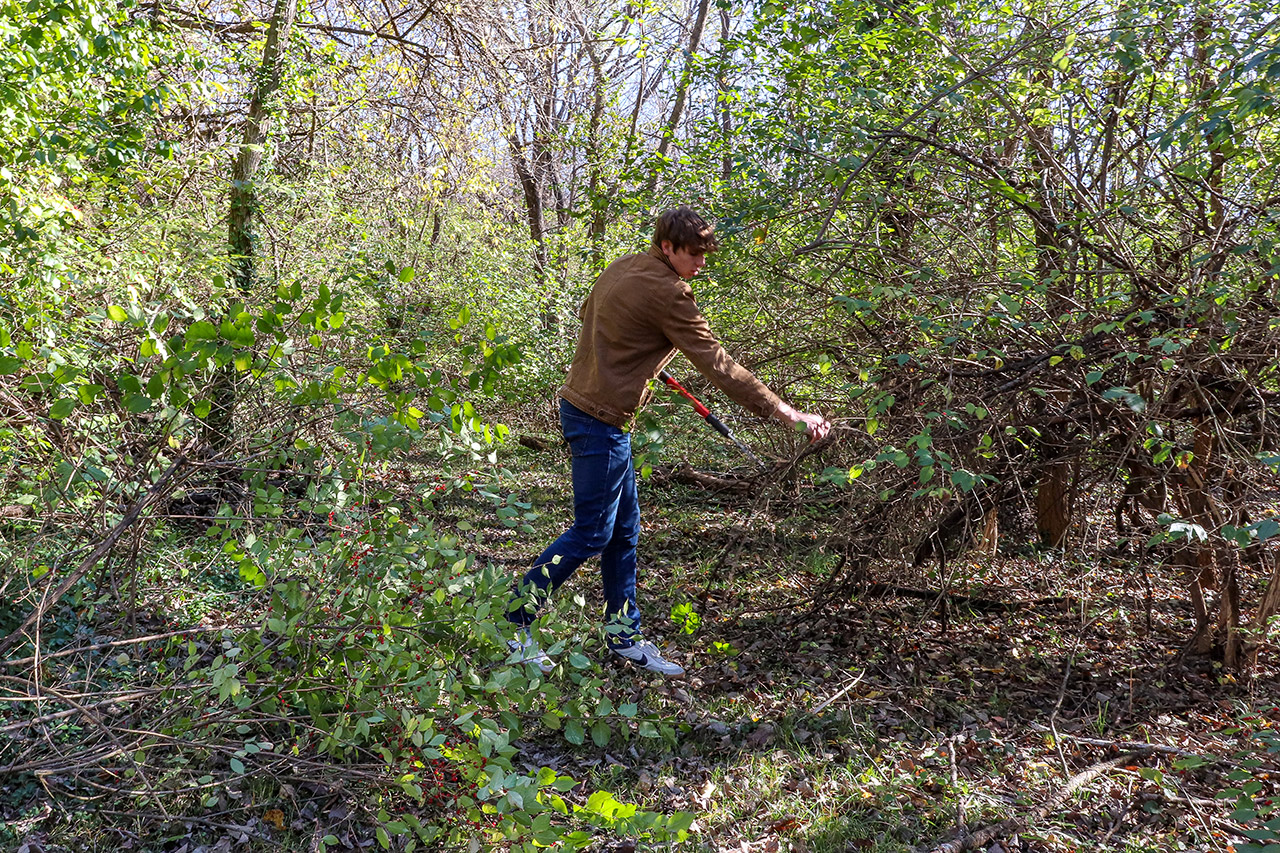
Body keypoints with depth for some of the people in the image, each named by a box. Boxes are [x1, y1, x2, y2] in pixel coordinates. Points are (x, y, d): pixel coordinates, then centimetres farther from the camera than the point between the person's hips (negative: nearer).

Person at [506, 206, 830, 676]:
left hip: (582, 403, 10)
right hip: (600, 420, -10)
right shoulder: (667, 294, -19)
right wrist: (787, 413, -19)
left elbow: (587, 314, 26)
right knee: (591, 533, 0)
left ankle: (623, 635, 25)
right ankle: (511, 623, 11)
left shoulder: (622, 268, 9)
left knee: (624, 528, 15)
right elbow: (719, 366, -21)